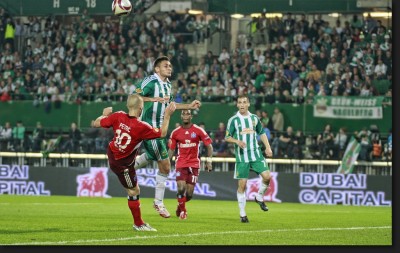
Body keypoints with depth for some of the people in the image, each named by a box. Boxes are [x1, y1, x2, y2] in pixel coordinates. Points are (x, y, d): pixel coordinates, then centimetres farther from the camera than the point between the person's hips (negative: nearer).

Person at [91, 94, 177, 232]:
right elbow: (162, 133, -16)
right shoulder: (141, 127, -32)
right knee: (134, 192, 8)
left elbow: (96, 123, -7)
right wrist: (167, 115, -10)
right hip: (123, 164, -5)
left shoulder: (118, 116, -18)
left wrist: (105, 114, 13)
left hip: (111, 152, 5)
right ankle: (138, 224, 18)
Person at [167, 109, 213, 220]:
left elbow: (209, 145, 2)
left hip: (194, 164, 0)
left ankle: (180, 205, 31)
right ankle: (182, 211, 6)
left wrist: (208, 161, -7)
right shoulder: (175, 132, 3)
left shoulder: (198, 131, -2)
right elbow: (171, 149, 10)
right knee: (181, 188, -16)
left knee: (189, 193, -1)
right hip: (180, 164, 0)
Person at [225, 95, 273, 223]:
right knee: (242, 184, -3)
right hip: (241, 156, -3)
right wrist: (237, 141, -18)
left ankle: (259, 197, 14)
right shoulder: (233, 120, -1)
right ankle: (242, 214, 7)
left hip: (256, 154, 3)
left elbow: (262, 133, 19)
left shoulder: (254, 118, 8)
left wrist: (268, 147, 7)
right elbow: (227, 137, 1)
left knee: (267, 176, -14)